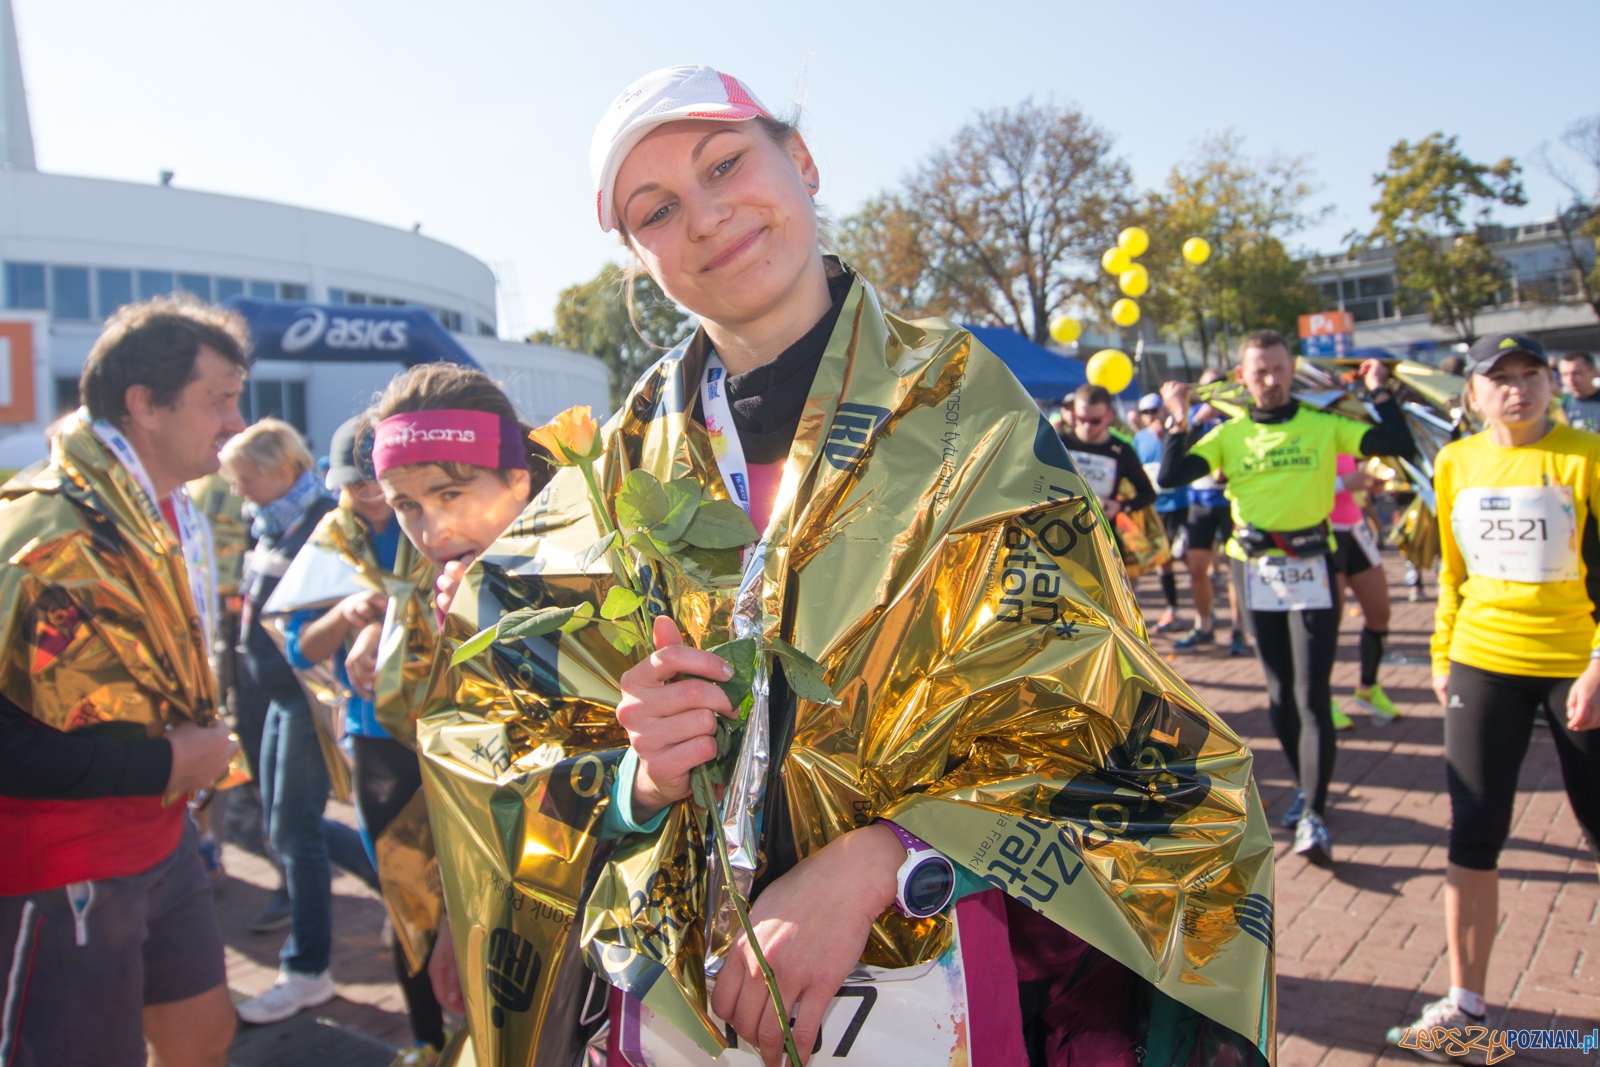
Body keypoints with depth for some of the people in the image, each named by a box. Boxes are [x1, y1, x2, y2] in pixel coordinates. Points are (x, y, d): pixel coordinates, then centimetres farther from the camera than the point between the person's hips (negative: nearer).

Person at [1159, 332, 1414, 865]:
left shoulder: (1323, 425, 0)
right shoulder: (1228, 435, 4)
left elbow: (1399, 445, -6)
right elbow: (1171, 477, -6)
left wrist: (1380, 392, -10)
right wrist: (1180, 423, -13)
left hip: (1310, 570, -3)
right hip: (1254, 573, 3)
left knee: (1312, 694, -7)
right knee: (1280, 692, 13)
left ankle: (1313, 815, -3)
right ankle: (1306, 786, 31)